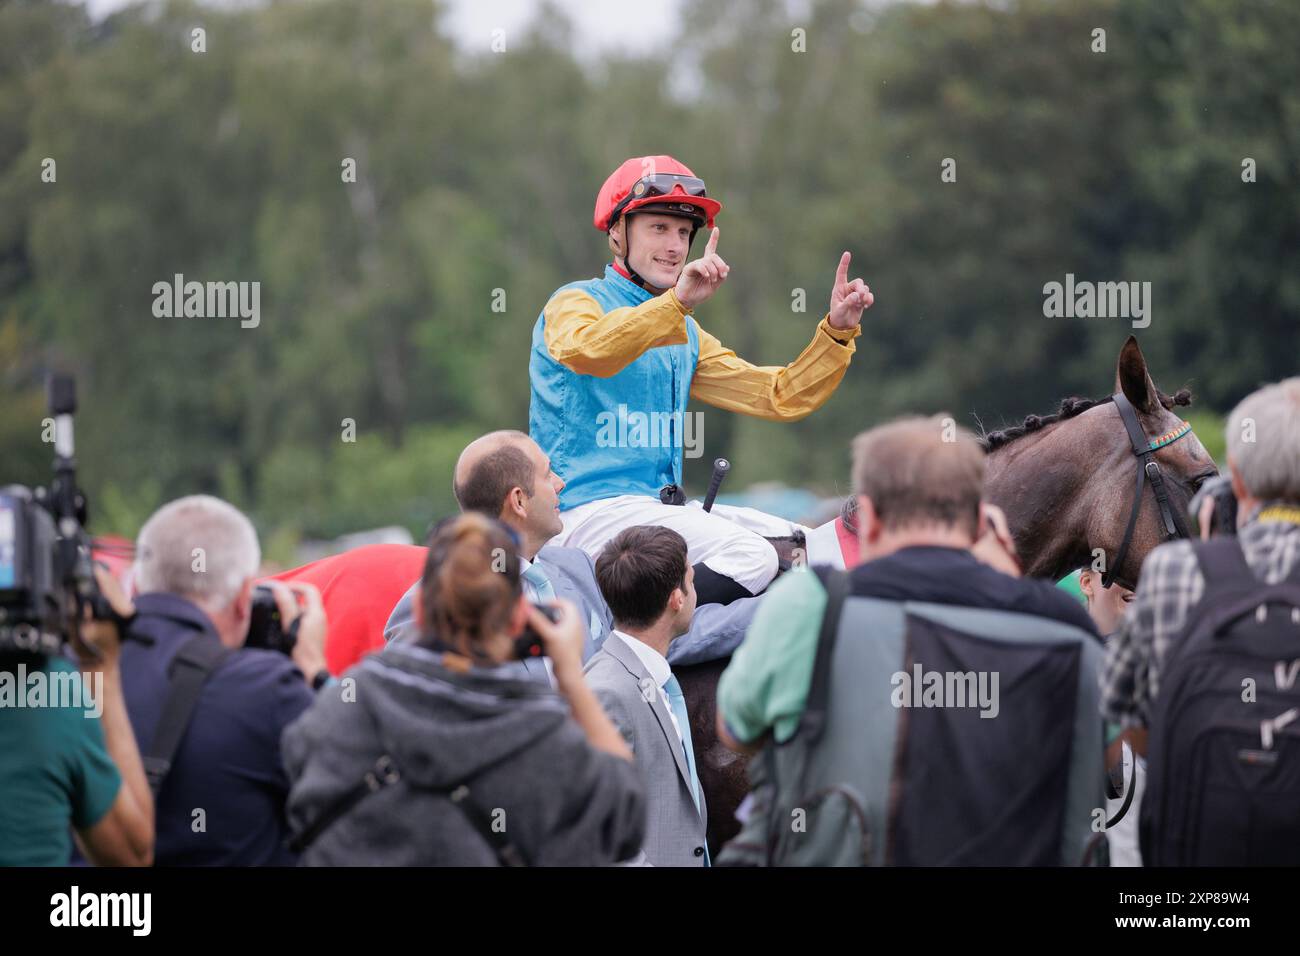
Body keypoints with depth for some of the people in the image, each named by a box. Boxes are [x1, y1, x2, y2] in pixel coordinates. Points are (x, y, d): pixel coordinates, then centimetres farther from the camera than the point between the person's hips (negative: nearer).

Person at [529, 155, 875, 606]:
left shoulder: (685, 334, 23)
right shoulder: (576, 303, -1)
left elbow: (782, 397, 19)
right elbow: (586, 351, -27)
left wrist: (837, 330, 4)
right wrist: (676, 302, -37)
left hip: (662, 508, 8)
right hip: (589, 512, -8)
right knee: (750, 556, -25)